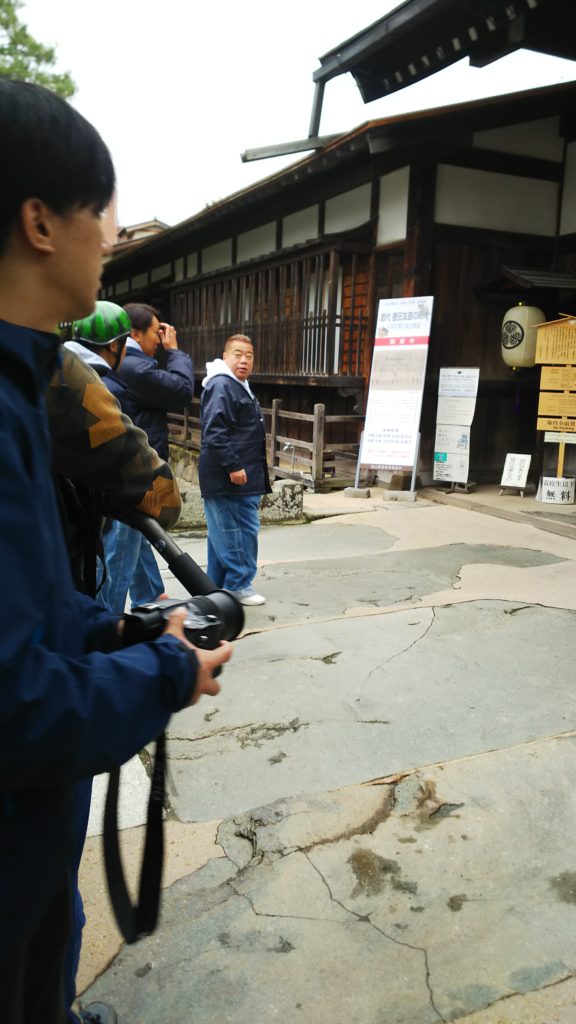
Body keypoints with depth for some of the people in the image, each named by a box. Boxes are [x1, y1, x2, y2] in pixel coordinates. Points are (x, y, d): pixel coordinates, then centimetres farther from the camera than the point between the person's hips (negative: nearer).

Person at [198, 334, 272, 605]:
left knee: (223, 533, 14)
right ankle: (239, 585, 4)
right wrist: (233, 466, -24)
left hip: (240, 477, 11)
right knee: (243, 530, -6)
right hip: (231, 479, -11)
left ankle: (218, 586, 22)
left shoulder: (239, 387, 20)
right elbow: (214, 432, -23)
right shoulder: (221, 386, -14)